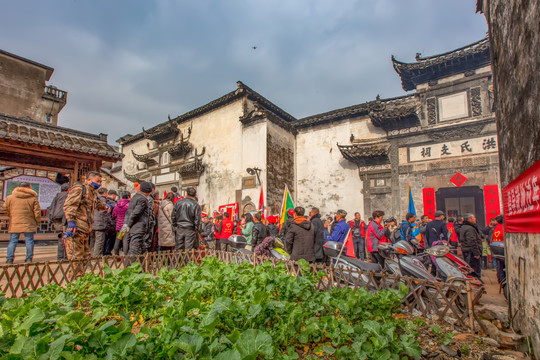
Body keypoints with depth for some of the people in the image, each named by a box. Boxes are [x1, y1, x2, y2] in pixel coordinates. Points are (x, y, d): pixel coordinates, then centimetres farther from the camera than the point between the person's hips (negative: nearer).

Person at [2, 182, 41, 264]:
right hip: (29, 224, -2)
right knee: (29, 241, 4)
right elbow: (37, 212, -4)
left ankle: (9, 258, 7)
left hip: (14, 224, 2)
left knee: (12, 241, 9)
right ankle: (29, 258, 7)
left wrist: (11, 216, 22)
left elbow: (4, 209, 5)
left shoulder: (10, 197, 3)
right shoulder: (33, 198, -3)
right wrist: (38, 222, 8)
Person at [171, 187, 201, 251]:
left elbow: (173, 216, 7)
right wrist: (197, 230, 0)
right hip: (190, 229, -4)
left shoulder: (178, 202, 3)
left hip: (179, 228, 4)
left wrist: (174, 225, 16)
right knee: (188, 249, 2)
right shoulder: (196, 205, -10)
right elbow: (197, 219, -9)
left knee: (178, 247, 13)